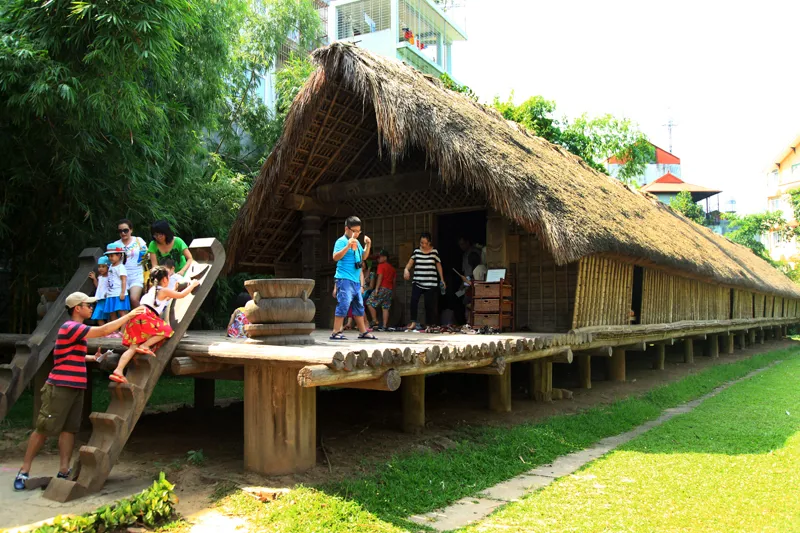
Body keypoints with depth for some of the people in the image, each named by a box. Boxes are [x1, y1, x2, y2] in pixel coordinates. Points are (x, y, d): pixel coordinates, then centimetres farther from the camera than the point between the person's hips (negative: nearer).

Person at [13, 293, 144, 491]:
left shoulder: (76, 329, 16)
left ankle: (63, 472, 6)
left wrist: (94, 358, 14)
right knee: (43, 429, -1)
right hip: (60, 387, -9)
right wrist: (129, 315, -17)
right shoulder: (70, 327, -15)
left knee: (69, 430, 5)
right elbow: (104, 330, -22)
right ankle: (24, 471, 9)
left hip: (75, 388, 9)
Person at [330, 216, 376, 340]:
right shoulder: (341, 241, -8)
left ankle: (363, 332, 23)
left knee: (359, 306, 14)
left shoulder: (357, 242, 17)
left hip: (356, 281, 9)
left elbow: (363, 257, 27)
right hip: (344, 279, -9)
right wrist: (348, 246, -29)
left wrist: (368, 246, 13)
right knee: (343, 305, -13)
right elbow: (335, 257, -20)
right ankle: (336, 333, -10)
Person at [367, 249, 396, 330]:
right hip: (390, 289, 7)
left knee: (370, 303, 1)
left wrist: (376, 289, -16)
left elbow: (380, 277, -12)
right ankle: (385, 325, 0)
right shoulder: (392, 268, 19)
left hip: (382, 288, -7)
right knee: (385, 308, 6)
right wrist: (393, 292, 20)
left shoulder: (381, 266, -2)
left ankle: (375, 321, -3)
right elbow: (394, 281, 17)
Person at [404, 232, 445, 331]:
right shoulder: (416, 251, 5)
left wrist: (442, 280, 10)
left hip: (431, 283, -1)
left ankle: (430, 325, 14)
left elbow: (439, 266, 9)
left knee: (429, 304, 1)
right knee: (414, 300, -20)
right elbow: (410, 263, 0)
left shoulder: (434, 252, 2)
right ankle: (413, 323, -16)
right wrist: (406, 269, -22)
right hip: (417, 282, 1)